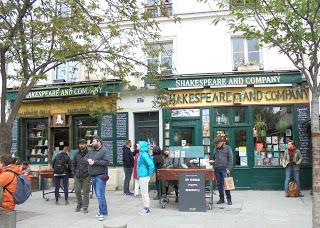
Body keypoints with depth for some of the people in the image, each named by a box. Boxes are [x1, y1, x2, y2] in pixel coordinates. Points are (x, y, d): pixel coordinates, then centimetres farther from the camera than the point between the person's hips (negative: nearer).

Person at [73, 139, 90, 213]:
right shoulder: (77, 154, 11)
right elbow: (74, 164, 21)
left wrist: (89, 172, -9)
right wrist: (75, 172, 11)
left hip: (86, 176, -4)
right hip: (77, 176, 4)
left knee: (86, 192, 2)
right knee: (77, 191, 8)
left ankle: (85, 207, 12)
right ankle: (79, 204, 28)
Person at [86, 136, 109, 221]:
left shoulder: (104, 151, -9)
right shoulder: (91, 151, 14)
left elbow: (106, 162, -16)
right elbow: (85, 157, 18)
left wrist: (94, 162, -18)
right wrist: (88, 160, -5)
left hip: (100, 176, -8)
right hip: (93, 176, 8)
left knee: (100, 195, -11)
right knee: (98, 195, 13)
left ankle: (103, 213, -5)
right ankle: (101, 211, 23)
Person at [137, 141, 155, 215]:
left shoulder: (143, 154, -18)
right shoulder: (143, 154, 10)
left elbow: (151, 165, -26)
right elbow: (150, 163, 20)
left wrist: (149, 173, -15)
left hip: (144, 176, -10)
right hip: (142, 176, 10)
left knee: (144, 193, -2)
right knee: (144, 193, 15)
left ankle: (146, 209, 7)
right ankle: (146, 208, 24)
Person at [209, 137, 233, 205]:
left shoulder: (227, 148, 1)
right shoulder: (215, 149, 15)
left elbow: (230, 159, -3)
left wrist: (228, 168, -10)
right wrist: (212, 161, 3)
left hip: (224, 169, -5)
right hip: (216, 169, 5)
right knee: (219, 184, 7)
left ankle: (229, 199, 4)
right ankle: (221, 199, 17)